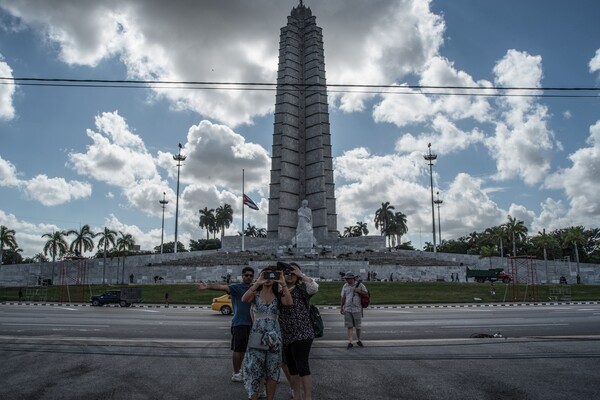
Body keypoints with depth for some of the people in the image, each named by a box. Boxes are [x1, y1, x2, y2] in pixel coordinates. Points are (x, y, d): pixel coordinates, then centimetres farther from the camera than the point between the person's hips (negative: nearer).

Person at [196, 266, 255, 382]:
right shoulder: (236, 287, -9)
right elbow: (222, 287, -26)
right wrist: (208, 287, -41)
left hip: (249, 323, 7)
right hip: (239, 323, -7)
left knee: (243, 349, 17)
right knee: (237, 349, -1)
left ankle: (239, 370, 30)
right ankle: (236, 374, 8)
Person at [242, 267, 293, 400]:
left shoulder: (278, 295, 5)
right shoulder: (255, 294, 1)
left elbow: (289, 302, -16)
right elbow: (244, 299, -21)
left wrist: (283, 283, -19)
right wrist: (257, 283, -25)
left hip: (274, 338, 2)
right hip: (257, 337, -1)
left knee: (272, 372, 8)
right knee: (254, 370, 0)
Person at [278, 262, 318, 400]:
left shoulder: (301, 288, -6)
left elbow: (314, 287, -27)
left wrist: (301, 274, -20)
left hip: (301, 334, -6)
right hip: (285, 336, 6)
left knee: (302, 366, -8)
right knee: (291, 367, 13)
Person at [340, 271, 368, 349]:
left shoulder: (359, 285, -2)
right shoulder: (345, 286, 6)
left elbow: (366, 293, 2)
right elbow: (343, 297, 13)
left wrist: (359, 291, -16)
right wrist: (341, 307, 14)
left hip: (357, 309, -1)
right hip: (347, 309, 1)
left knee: (358, 326, 8)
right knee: (349, 326, -2)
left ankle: (358, 340, 27)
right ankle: (350, 342, 0)